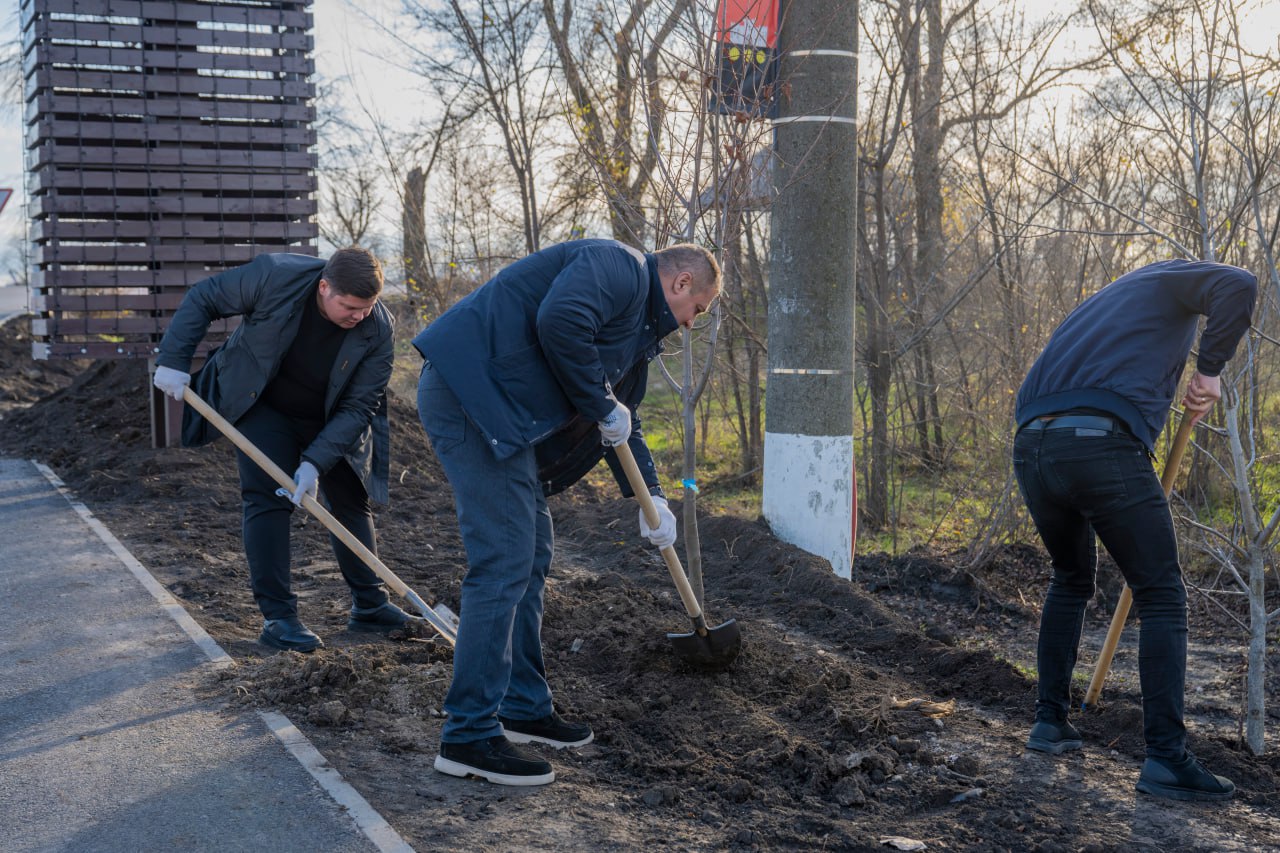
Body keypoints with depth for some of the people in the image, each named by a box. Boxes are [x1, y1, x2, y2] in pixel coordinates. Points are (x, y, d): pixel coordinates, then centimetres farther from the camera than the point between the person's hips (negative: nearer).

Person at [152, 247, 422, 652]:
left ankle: (369, 605, 20)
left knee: (352, 501, 6)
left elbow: (359, 406, -22)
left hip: (331, 421, 3)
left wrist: (315, 463, -30)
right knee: (267, 499, -13)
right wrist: (172, 361, -20)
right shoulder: (275, 276, -31)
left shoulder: (378, 328, -26)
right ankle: (277, 616, -10)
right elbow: (202, 298, -16)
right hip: (262, 409, -2)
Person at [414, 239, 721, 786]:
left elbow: (623, 420, 32)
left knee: (531, 556, 15)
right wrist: (602, 406, -14)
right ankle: (469, 736, -6)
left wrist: (651, 498, 27)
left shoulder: (642, 327, 24)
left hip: (501, 412, 11)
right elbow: (559, 321, -26)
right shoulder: (620, 268, -8)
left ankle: (523, 709, 26)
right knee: (503, 560, -12)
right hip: (467, 391, -11)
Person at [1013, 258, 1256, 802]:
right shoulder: (1173, 280, 18)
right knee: (1162, 598, 3)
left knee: (1071, 579, 28)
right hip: (1102, 446, -7)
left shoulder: (1098, 304, 37)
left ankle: (1050, 720, 25)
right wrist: (1210, 369, 3)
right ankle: (1165, 757, -2)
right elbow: (1238, 286, -5)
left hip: (1030, 448, 7)